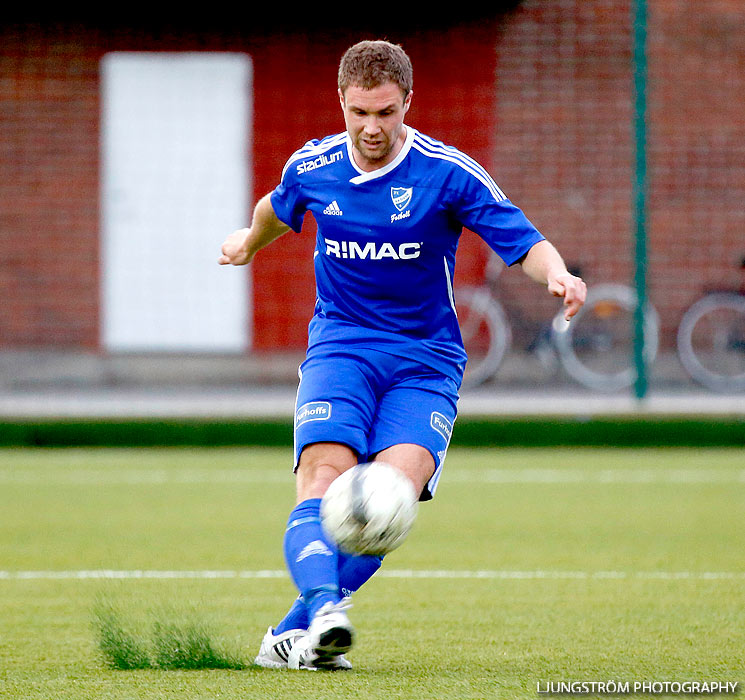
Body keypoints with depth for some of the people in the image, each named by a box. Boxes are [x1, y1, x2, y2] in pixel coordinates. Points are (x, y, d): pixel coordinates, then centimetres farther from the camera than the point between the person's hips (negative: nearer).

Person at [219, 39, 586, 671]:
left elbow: (525, 242, -11)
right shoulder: (310, 168, 2)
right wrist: (251, 240, 47)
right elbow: (279, 207, 27)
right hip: (339, 350, 2)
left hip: (424, 362, -2)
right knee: (324, 483, -25)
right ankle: (323, 610, -44)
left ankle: (291, 634, -16)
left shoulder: (449, 173, -8)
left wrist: (557, 274, -33)